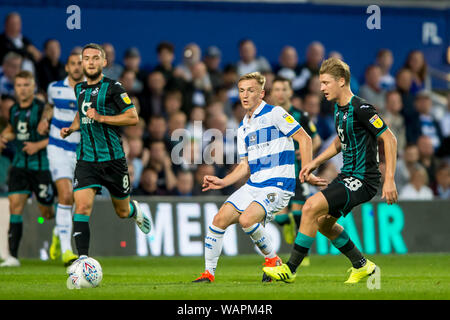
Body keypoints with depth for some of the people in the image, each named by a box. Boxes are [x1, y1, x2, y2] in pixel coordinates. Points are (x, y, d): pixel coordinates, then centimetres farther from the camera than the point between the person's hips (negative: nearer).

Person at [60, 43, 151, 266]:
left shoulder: (113, 87, -7)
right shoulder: (79, 89, 11)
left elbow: (133, 117, -11)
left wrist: (101, 118, -19)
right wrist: (71, 128, 10)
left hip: (113, 158, -3)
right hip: (86, 160, 3)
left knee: (122, 212, 13)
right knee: (82, 207, -16)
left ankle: (135, 210, 49)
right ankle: (83, 258, -17)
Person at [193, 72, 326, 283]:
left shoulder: (275, 113, -4)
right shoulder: (243, 128, 18)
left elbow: (304, 138, -8)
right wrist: (222, 182, 5)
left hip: (278, 185, -7)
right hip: (252, 185, 7)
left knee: (246, 220, -27)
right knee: (220, 219, -7)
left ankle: (272, 260, -3)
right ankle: (209, 272, 2)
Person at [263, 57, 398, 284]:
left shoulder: (361, 109, -19)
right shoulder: (338, 107, 10)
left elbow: (389, 139, -18)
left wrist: (389, 180, -21)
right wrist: (315, 163, 18)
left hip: (362, 180, -10)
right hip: (347, 176, 10)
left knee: (312, 207, -19)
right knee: (323, 222, 15)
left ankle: (290, 269, -13)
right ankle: (361, 266, 29)